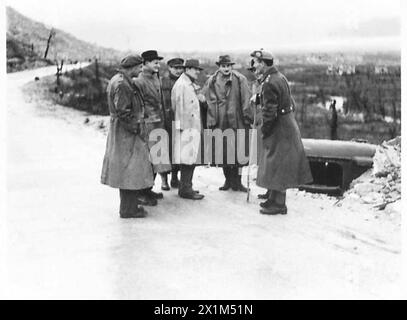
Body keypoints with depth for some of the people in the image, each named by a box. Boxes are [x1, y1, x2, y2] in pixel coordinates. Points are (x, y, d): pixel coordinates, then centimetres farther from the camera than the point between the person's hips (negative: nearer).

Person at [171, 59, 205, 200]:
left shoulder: (192, 85, 18)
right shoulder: (181, 85, -12)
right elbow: (179, 108, -16)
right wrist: (181, 128, -18)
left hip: (194, 127, 10)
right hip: (186, 128, -10)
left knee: (191, 159, 13)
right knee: (187, 159, -7)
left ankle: (186, 187, 22)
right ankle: (185, 190, -1)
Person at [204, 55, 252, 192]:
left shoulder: (240, 80, 3)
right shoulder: (212, 82, 5)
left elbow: (246, 101, 1)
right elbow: (210, 103, 4)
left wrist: (247, 118, -4)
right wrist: (211, 122, -2)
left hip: (237, 121, -1)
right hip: (220, 123, 1)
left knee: (238, 152, 0)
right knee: (223, 152, 6)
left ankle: (237, 181, 12)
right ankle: (228, 180, 21)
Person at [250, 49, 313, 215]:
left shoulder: (269, 83, -20)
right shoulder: (280, 76, 11)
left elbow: (269, 112, -22)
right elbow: (290, 102, 17)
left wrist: (264, 132, -11)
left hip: (279, 128, -10)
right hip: (288, 124, 10)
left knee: (277, 166, -3)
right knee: (279, 166, 17)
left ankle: (278, 205, 5)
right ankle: (274, 199, 28)